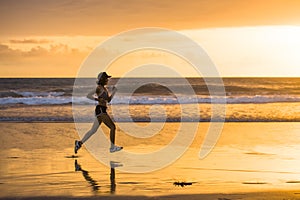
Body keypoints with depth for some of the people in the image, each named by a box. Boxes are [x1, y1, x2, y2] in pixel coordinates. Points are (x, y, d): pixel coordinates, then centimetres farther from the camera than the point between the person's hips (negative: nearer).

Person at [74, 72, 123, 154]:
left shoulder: (104, 88, 20)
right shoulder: (99, 88, -8)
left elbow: (108, 100, 25)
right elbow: (88, 95, -12)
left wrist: (113, 92, 13)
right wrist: (98, 99, -19)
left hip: (102, 111, 10)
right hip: (101, 110, -10)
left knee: (93, 130, 8)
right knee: (112, 127, -9)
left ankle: (79, 143, 9)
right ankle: (112, 147, -8)